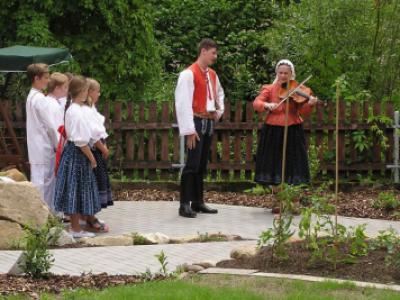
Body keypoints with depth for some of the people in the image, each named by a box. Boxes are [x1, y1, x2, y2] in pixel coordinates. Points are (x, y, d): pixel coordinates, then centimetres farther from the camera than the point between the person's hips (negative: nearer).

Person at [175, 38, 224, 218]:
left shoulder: (212, 74, 13)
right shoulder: (189, 74, -12)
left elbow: (219, 93, 34)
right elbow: (183, 103, -18)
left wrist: (220, 110, 17)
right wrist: (189, 129, -22)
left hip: (209, 122, 8)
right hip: (196, 122, -8)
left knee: (202, 164, 11)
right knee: (192, 164, -11)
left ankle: (198, 202, 17)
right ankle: (185, 204, -9)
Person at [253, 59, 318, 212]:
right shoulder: (269, 89, 5)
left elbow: (303, 112, -7)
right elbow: (256, 103, -8)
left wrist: (310, 104, -27)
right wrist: (266, 105, -28)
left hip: (292, 131, -1)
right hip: (273, 131, 1)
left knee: (292, 168, -2)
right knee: (274, 167, 4)